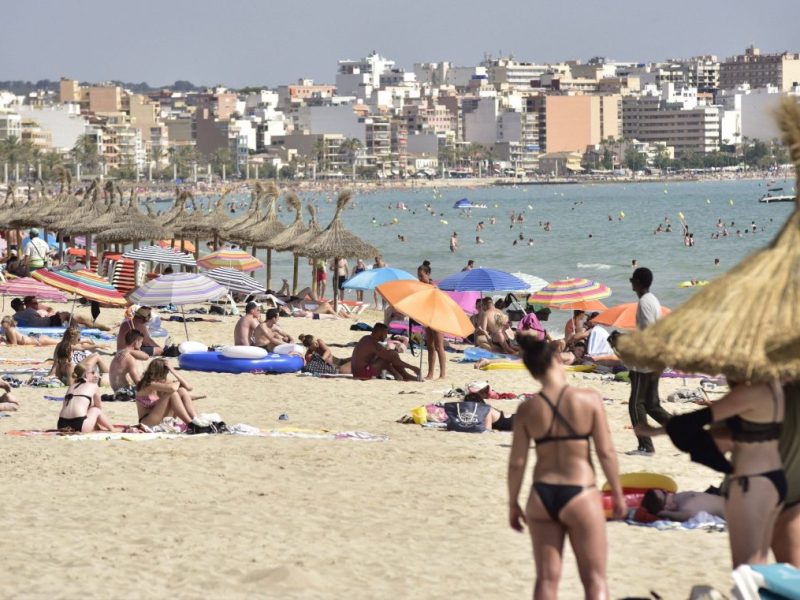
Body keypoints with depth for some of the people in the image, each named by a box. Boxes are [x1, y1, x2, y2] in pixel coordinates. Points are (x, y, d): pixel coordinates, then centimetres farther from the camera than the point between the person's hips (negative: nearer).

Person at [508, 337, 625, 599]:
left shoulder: (527, 409, -3)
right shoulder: (589, 400, -9)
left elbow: (516, 462, 0)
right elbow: (606, 452, -8)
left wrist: (513, 503, 12)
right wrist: (617, 494, 4)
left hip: (542, 496, 3)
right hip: (580, 495, -2)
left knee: (546, 578, 11)